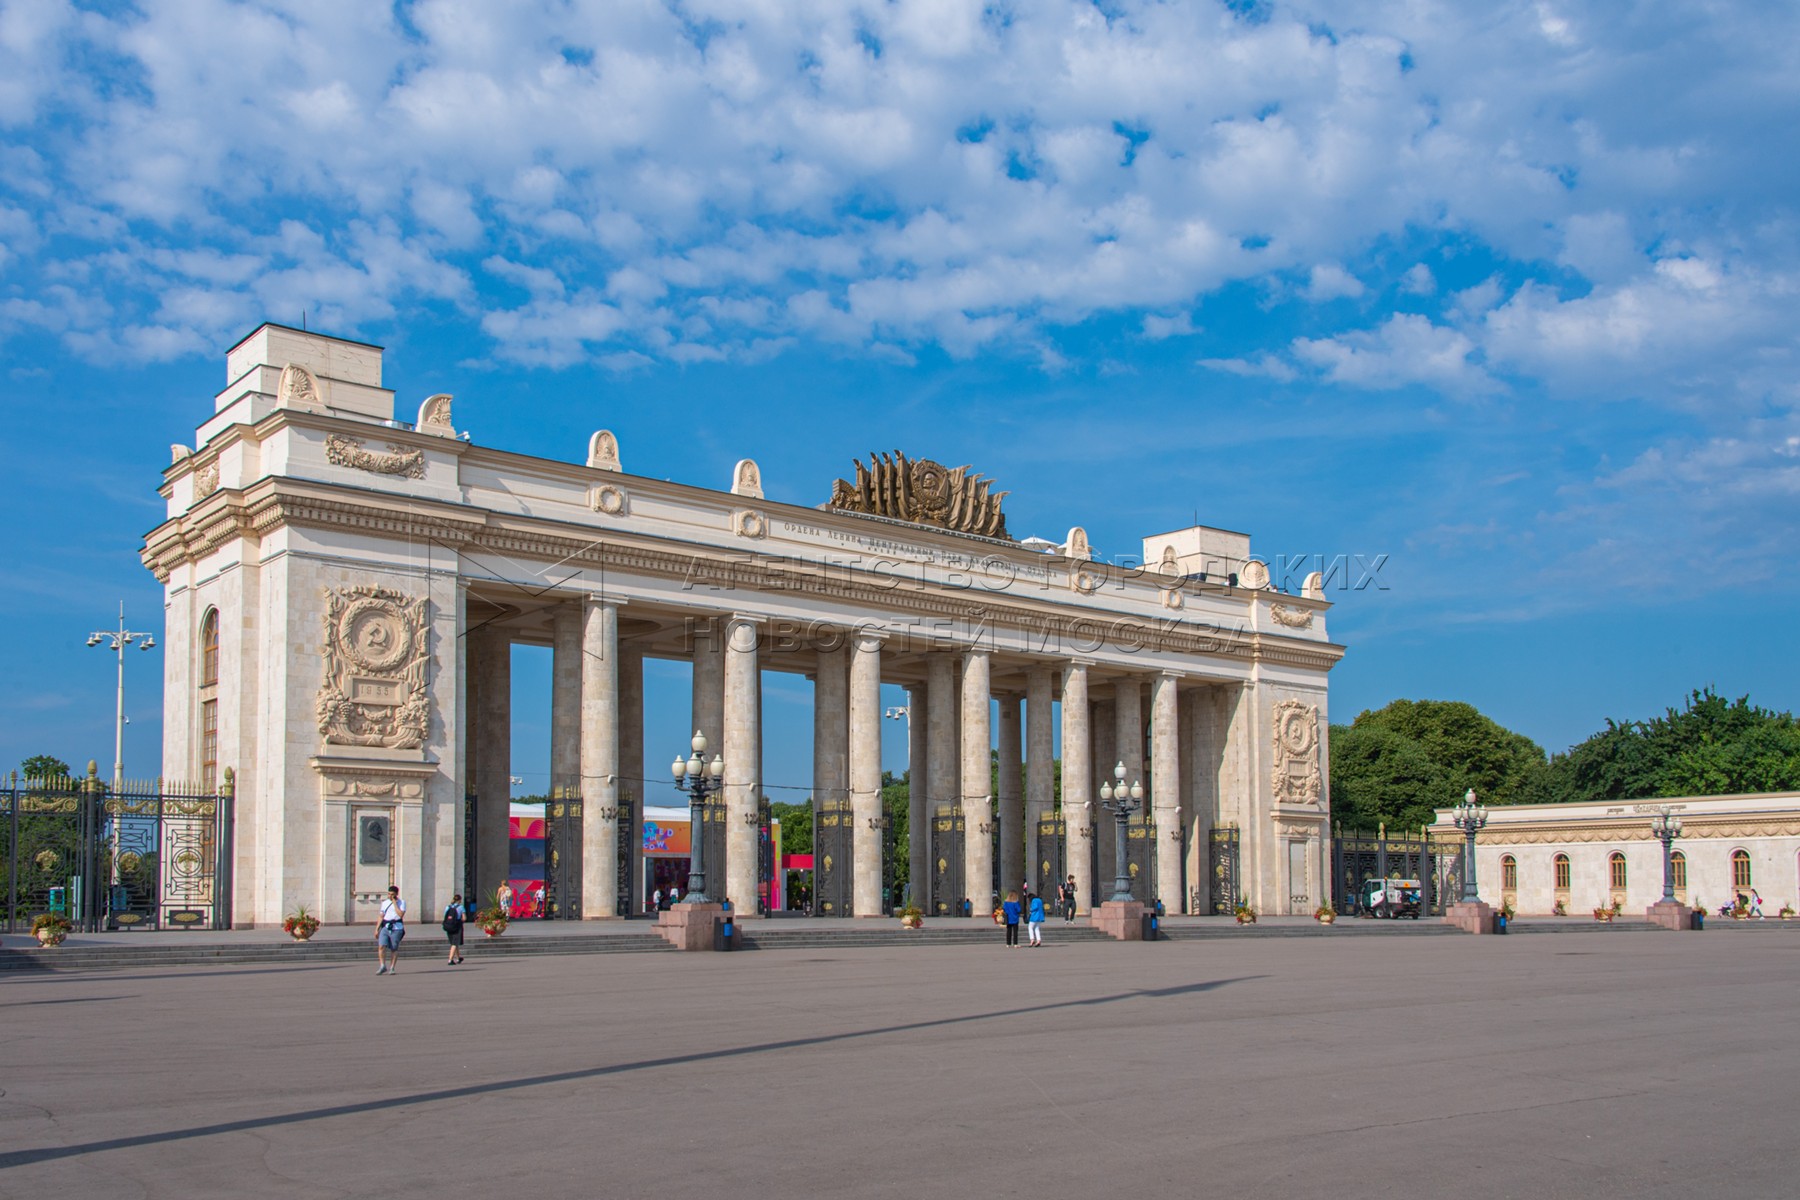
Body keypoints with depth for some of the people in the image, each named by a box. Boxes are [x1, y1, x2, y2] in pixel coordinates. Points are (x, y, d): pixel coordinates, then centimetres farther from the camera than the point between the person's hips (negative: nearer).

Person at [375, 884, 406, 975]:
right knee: (381, 946, -13)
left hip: (396, 928, -3)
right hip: (385, 927, 3)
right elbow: (381, 916, 18)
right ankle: (383, 966, -5)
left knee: (394, 949, 1)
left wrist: (395, 903, -10)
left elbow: (401, 914, -13)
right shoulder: (384, 903, 15)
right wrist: (377, 929, 13)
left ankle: (392, 968, 12)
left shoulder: (401, 903, 3)